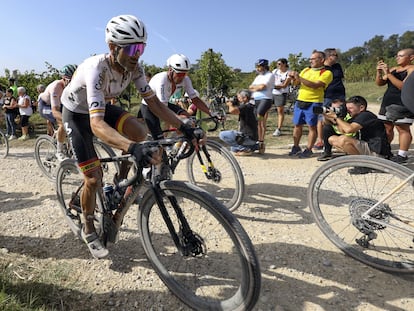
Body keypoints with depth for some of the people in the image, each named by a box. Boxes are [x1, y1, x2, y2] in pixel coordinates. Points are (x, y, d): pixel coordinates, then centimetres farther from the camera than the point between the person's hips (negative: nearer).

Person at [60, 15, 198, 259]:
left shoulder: (134, 68, -19)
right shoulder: (96, 69, -38)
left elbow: (153, 102, -15)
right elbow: (96, 124, -49)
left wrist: (183, 126, -26)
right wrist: (132, 148, -64)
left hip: (102, 107, 5)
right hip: (77, 114, -5)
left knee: (140, 132, -24)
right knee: (94, 179, -9)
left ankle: (121, 182, 3)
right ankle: (88, 230, 17)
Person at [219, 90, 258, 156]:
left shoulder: (246, 106, -18)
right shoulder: (250, 106, 13)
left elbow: (232, 110, -35)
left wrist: (230, 104, -11)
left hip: (248, 137, -10)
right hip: (252, 138, 10)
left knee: (222, 134, -16)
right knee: (233, 149, 31)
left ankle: (245, 149, -12)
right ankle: (255, 146, 15)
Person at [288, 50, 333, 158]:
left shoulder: (326, 73, -4)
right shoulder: (306, 70, 16)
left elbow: (316, 85, -19)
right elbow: (296, 83, 17)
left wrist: (299, 77, -20)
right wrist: (294, 77, -5)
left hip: (313, 103, -6)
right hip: (300, 101, 6)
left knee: (312, 127, -2)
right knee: (297, 125, 9)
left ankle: (308, 149, 4)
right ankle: (296, 147, 20)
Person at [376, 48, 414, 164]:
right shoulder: (393, 69, 15)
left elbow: (403, 86, -19)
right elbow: (379, 83, 12)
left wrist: (388, 73, -19)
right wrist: (379, 72, -5)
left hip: (402, 103, -7)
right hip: (387, 102, 7)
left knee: (403, 129, -6)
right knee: (386, 128, 10)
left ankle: (402, 155, -3)